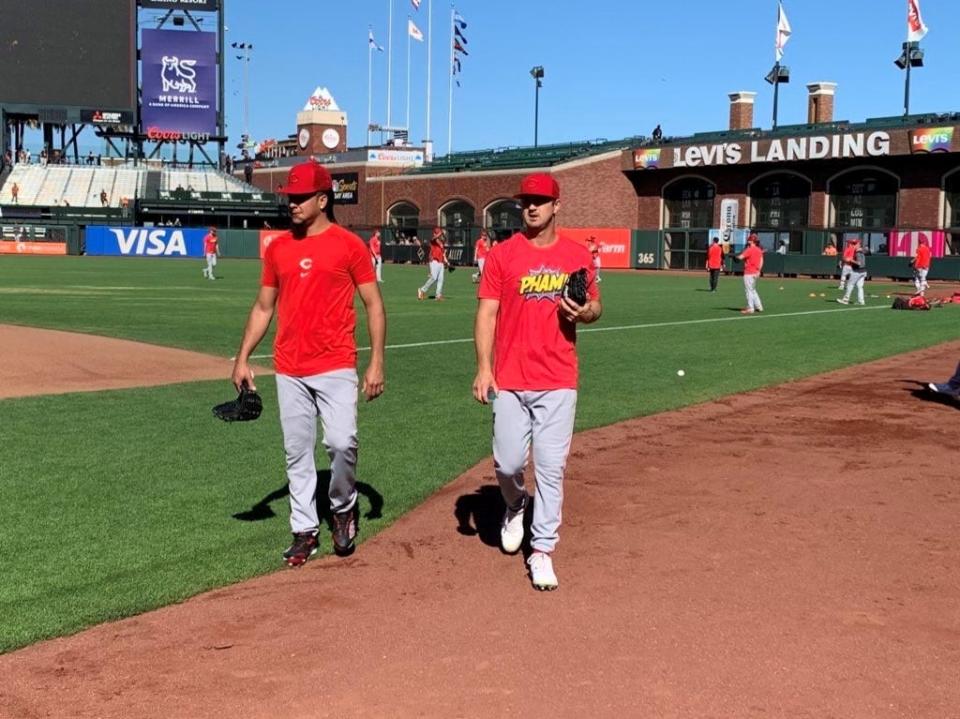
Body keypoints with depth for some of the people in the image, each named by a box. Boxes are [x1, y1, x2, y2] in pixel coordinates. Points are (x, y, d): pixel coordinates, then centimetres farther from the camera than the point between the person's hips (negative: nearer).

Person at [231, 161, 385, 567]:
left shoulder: (349, 245, -4)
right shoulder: (277, 248, 9)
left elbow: (373, 305, -3)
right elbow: (263, 308, 15)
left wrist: (376, 362, -10)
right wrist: (242, 358, 8)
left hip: (336, 367, -4)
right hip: (289, 370, 4)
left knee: (341, 443, -15)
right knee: (296, 453, 8)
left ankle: (343, 508, 13)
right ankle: (305, 532, 19)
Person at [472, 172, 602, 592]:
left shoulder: (578, 255, 6)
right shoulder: (502, 253, 1)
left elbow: (595, 307, 15)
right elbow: (487, 312, -1)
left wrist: (582, 312, -9)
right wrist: (483, 367, -11)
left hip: (558, 382, 1)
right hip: (509, 380, 0)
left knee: (551, 467, 1)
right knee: (507, 462, 2)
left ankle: (542, 550, 12)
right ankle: (515, 506, 36)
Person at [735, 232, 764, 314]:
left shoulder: (749, 249, -14)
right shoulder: (759, 250, 11)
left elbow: (740, 257, -19)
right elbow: (761, 261, 10)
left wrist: (737, 256, 3)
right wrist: (758, 270, 8)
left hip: (749, 273, -9)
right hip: (755, 272, 9)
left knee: (748, 290, -3)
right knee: (752, 290, 21)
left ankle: (750, 308, -4)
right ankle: (759, 306, 22)